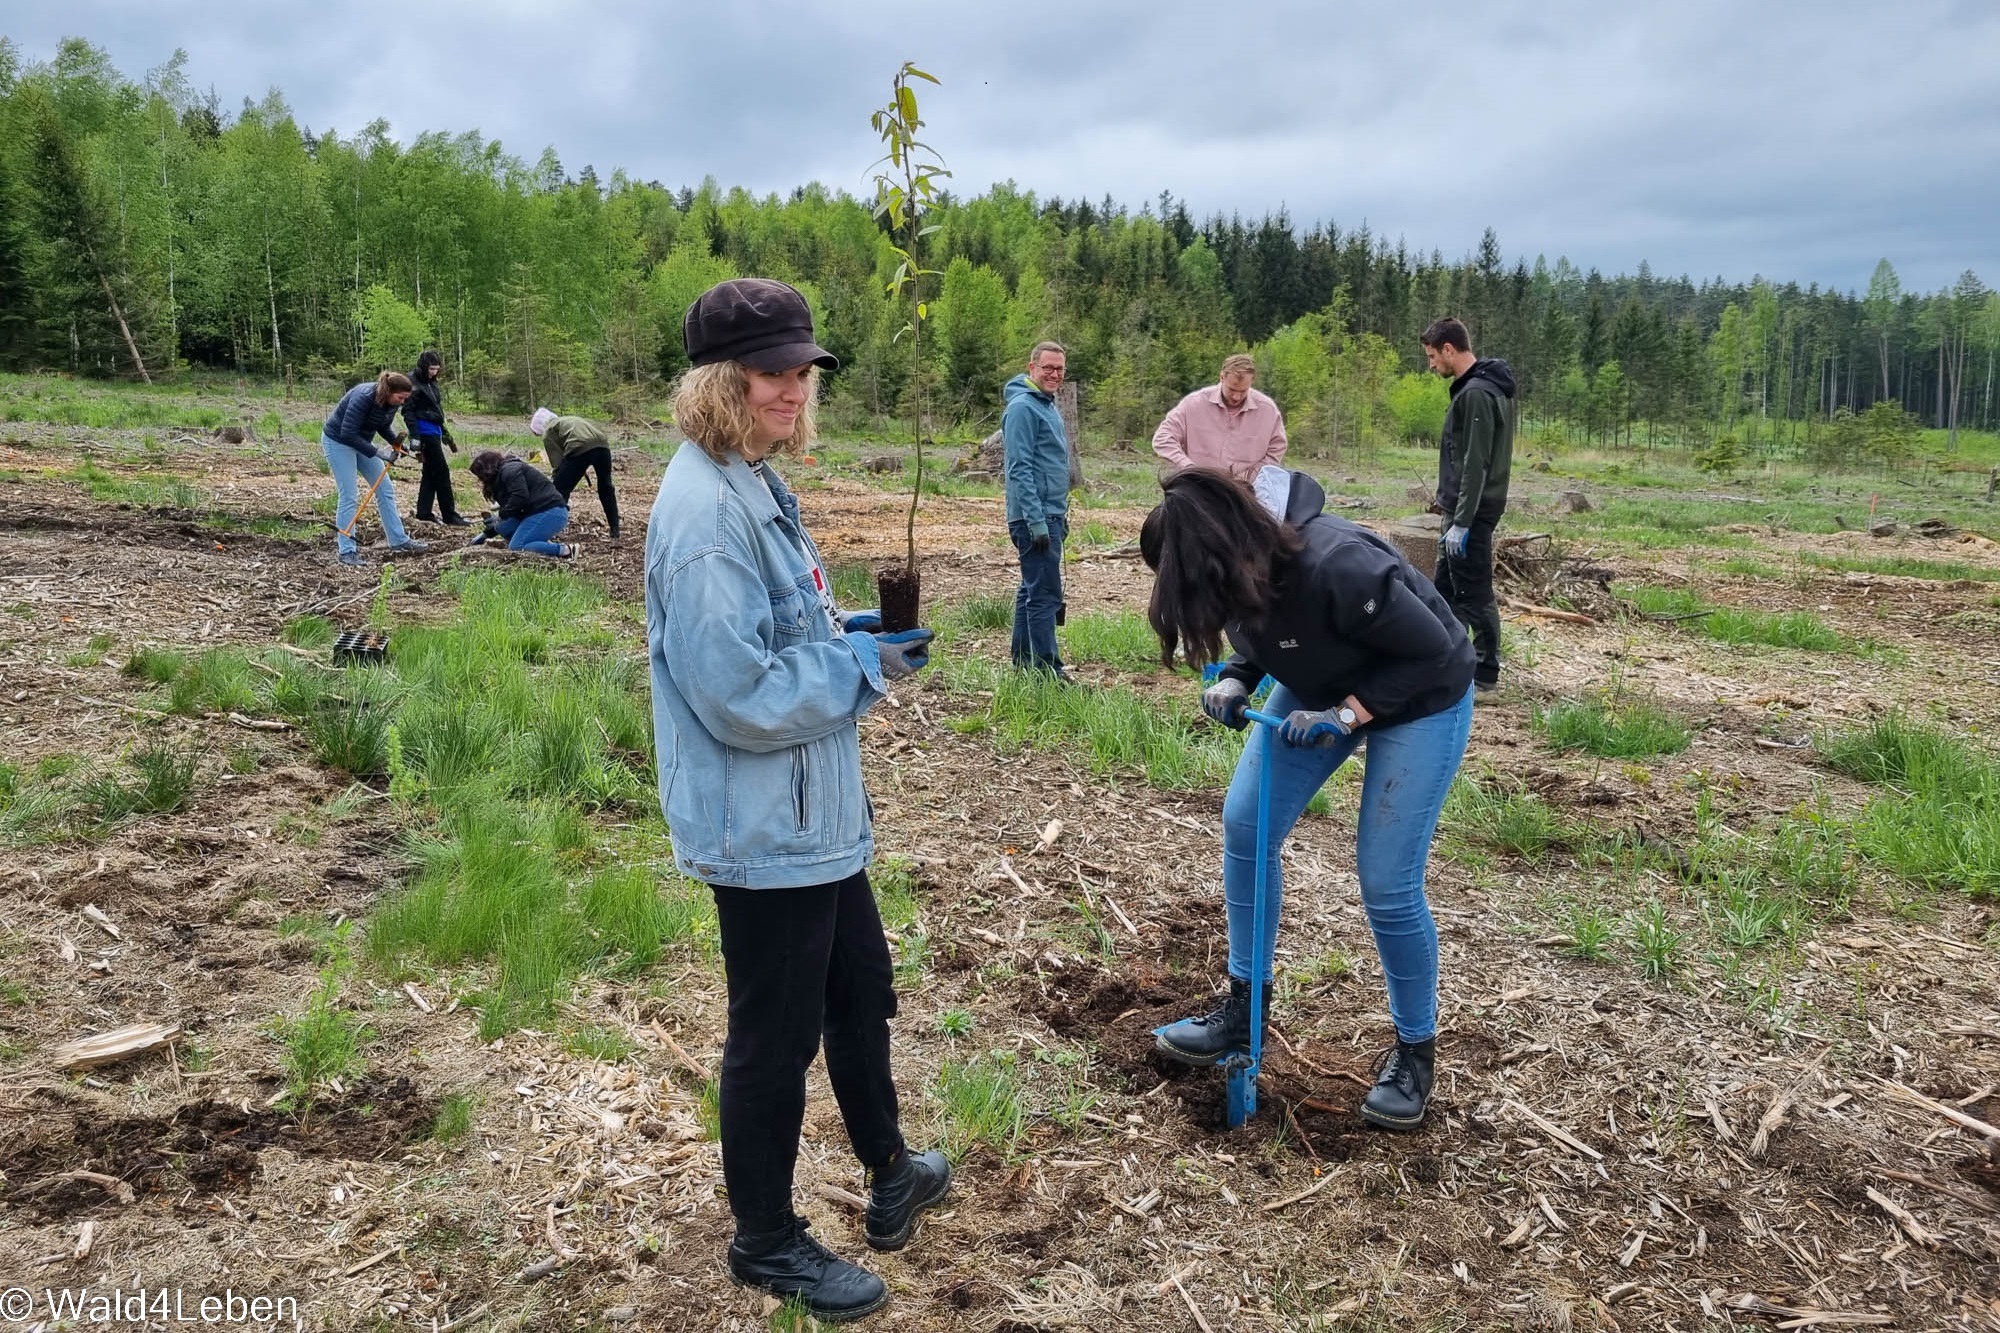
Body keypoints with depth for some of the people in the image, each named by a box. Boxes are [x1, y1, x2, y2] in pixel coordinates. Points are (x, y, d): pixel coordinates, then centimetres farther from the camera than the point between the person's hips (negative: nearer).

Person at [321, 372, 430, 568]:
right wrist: (377, 452, -33)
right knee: (349, 496, -10)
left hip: (361, 441, 8)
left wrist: (396, 441, -12)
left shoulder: (391, 402, -9)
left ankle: (399, 542, 12)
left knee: (385, 489, 5)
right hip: (338, 441, -8)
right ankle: (347, 551, -5)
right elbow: (347, 434, -33)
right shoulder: (363, 397, -31)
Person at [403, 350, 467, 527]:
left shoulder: (431, 383, 14)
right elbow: (408, 412, -14)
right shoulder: (413, 383, -11)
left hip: (434, 431, 9)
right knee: (442, 472, -8)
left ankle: (424, 514, 19)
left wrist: (445, 434, 24)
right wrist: (414, 437, -20)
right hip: (425, 431, -9)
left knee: (430, 472, 12)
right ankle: (450, 517, -5)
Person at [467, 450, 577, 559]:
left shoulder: (509, 470, -5)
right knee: (502, 526, 5)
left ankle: (565, 550, -17)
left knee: (516, 548, -15)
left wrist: (501, 515, -11)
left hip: (550, 513, -10)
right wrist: (486, 534, 35)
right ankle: (546, 543, 1)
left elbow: (520, 497, -22)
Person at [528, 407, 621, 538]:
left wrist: (554, 480, 18)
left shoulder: (548, 433, 16)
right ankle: (615, 532, 33)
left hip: (580, 448, -6)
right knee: (606, 489, 25)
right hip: (602, 444, 6)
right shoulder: (568, 420, 37)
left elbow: (558, 464, 7)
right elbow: (595, 425, 26)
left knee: (560, 490, 7)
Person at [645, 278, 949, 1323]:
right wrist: (864, 664, -16)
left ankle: (889, 1174, 47)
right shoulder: (706, 511, -24)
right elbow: (740, 697, -28)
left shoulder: (756, 484, 8)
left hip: (816, 817, 10)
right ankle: (767, 1245, 31)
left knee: (860, 995, 25)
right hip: (764, 834, -10)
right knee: (775, 1038, 9)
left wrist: (861, 644, 2)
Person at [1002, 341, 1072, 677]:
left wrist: (1060, 514, 23)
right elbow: (1020, 469, -19)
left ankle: (1023, 663, 22)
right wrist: (1037, 521, -23)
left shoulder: (1048, 406, 18)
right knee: (1045, 595, -10)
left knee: (1032, 591, 14)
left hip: (1050, 515, 10)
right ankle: (1048, 671, -9)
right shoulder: (1023, 407, -13)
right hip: (1036, 517, -10)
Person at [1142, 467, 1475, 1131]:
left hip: (1420, 700, -7)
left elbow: (1431, 650, -27)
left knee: (1387, 882, -8)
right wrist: (1236, 680, -17)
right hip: (1319, 686, 7)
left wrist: (1344, 714, -31)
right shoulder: (1242, 564, -18)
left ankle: (1415, 1049, 16)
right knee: (1244, 826, 1)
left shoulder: (1336, 567, -40)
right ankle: (1244, 1007, 18)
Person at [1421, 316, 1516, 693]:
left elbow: (1476, 465, -23)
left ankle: (1485, 670, 8)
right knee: (1446, 588, 17)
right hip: (1466, 509, 11)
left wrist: (1461, 522, -23)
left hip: (1471, 512, -11)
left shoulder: (1476, 393, -19)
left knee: (1474, 594, -2)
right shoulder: (1485, 387, 13)